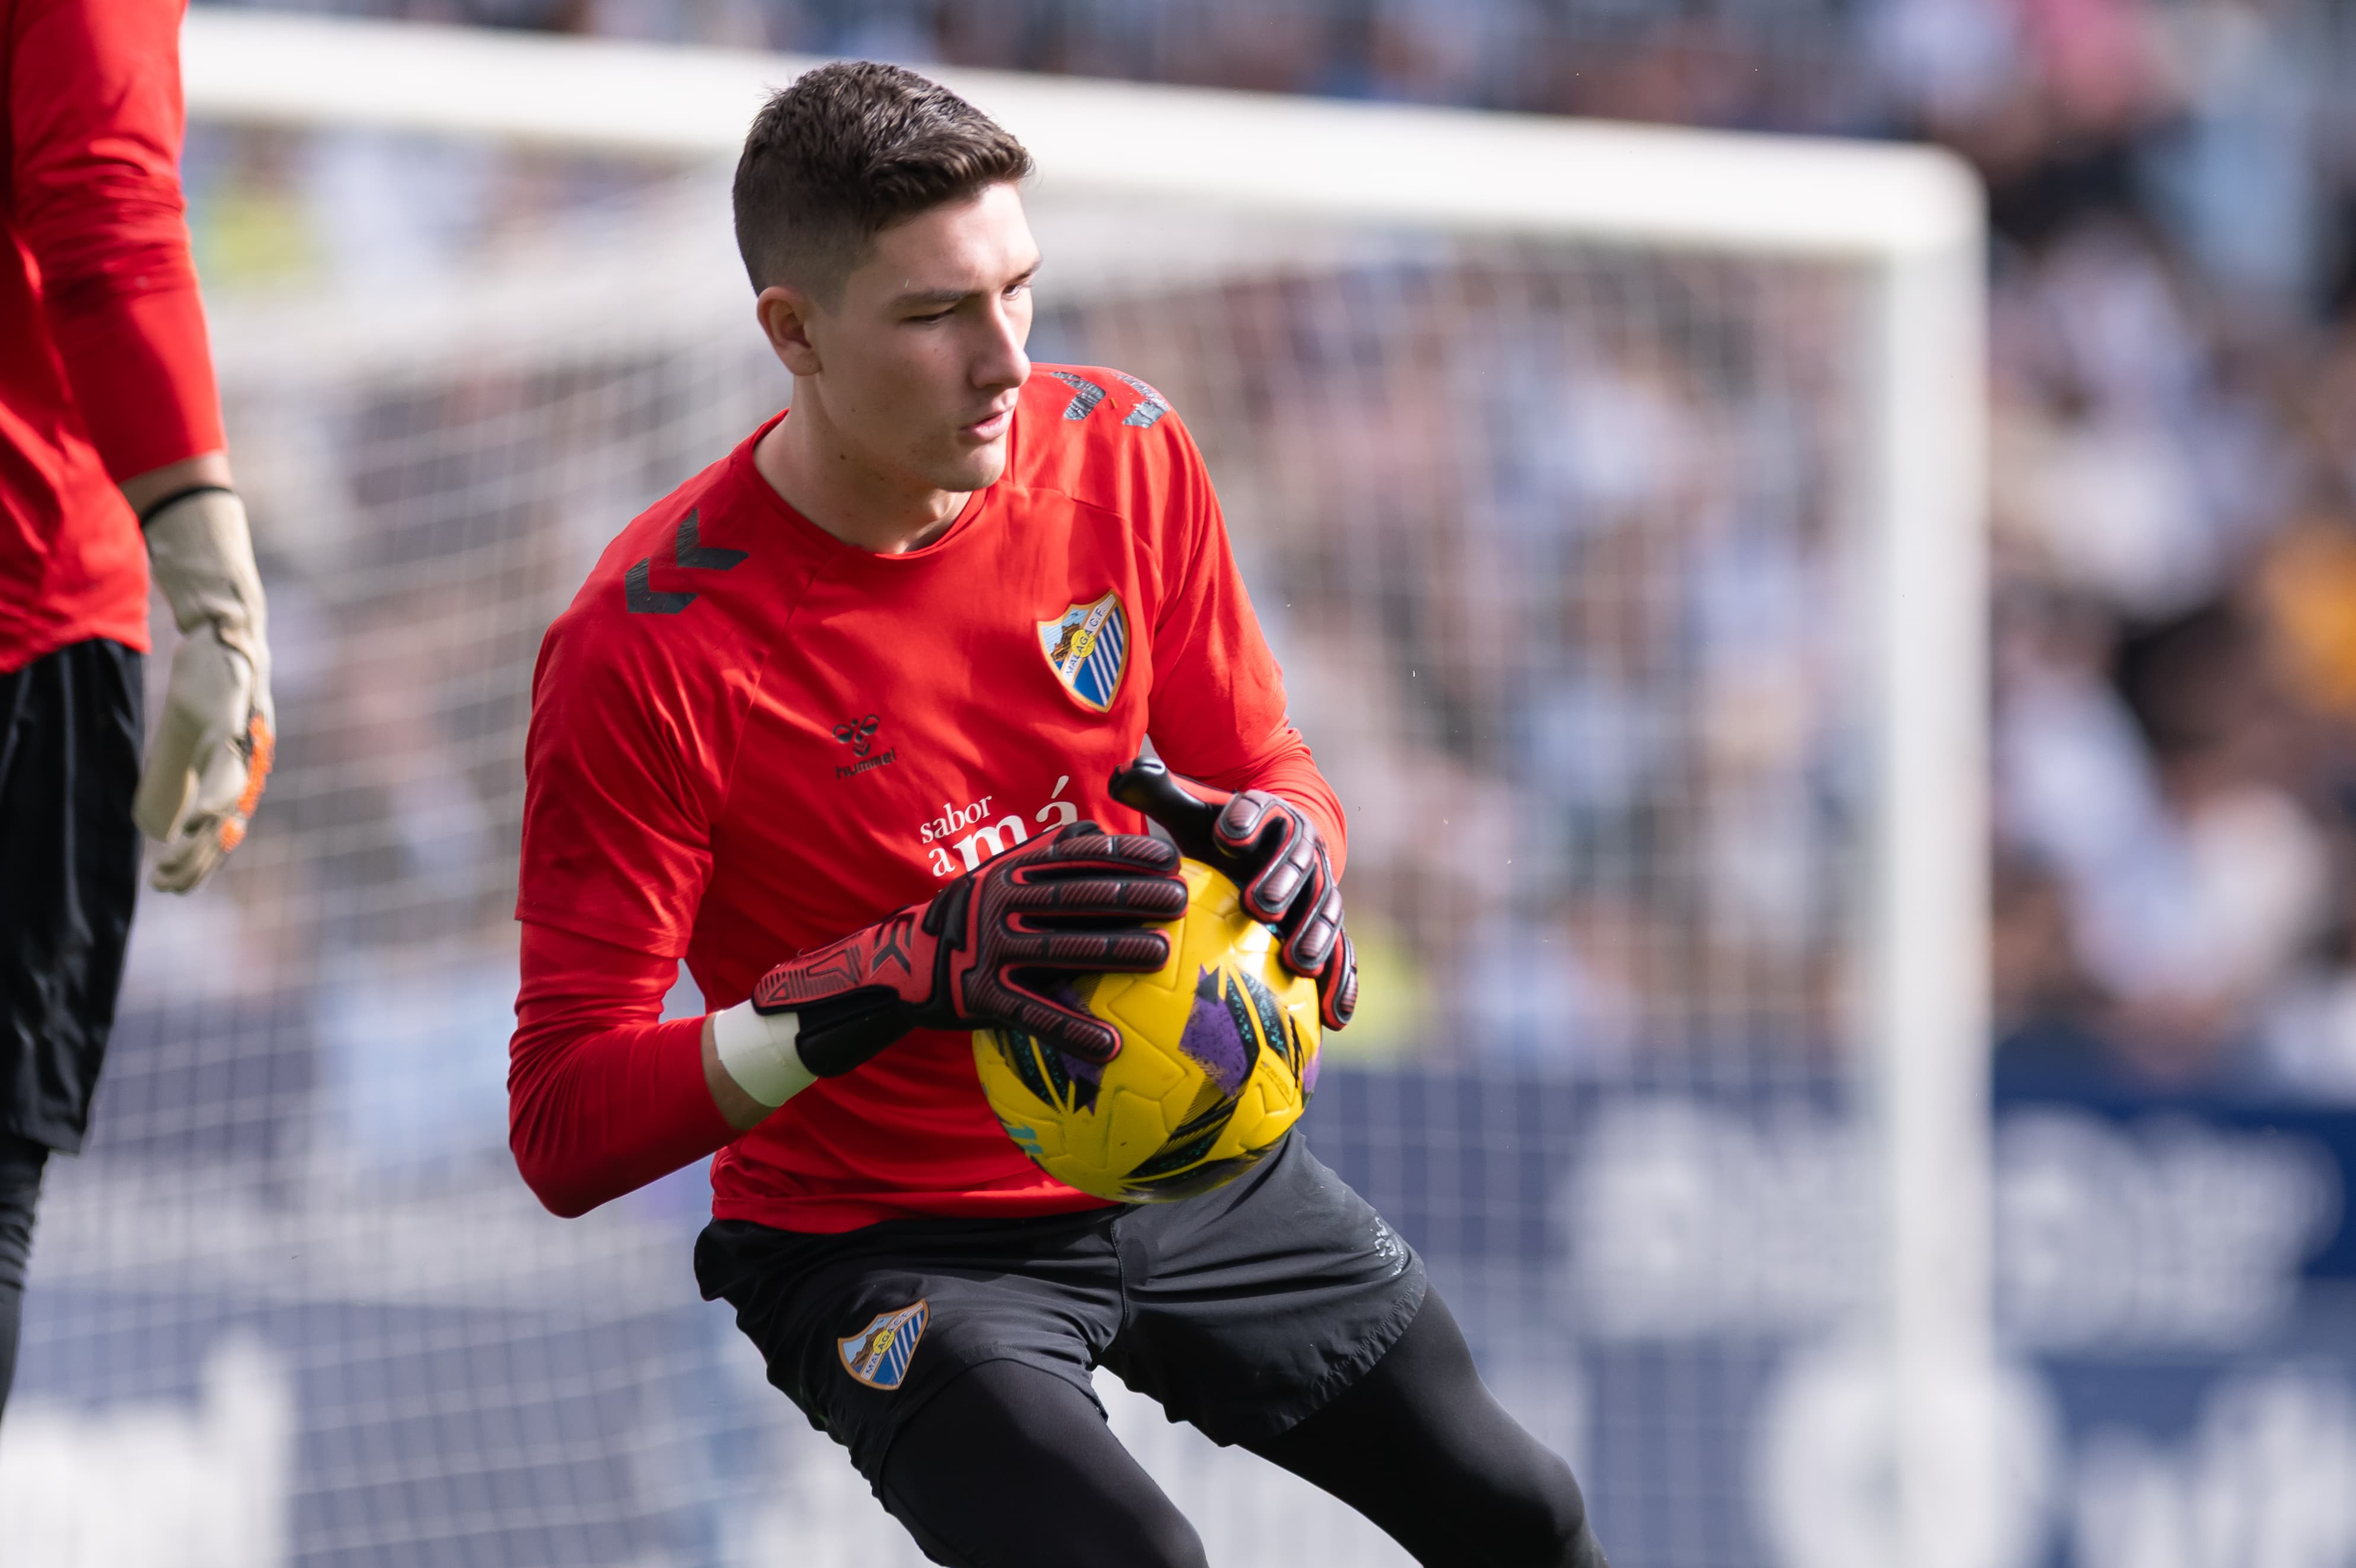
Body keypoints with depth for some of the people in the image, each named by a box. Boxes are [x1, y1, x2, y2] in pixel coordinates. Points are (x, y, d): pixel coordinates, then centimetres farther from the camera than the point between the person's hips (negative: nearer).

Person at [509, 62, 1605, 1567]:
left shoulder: (1121, 456, -9)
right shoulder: (648, 652, -25)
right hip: (882, 1242, -6)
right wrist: (907, 976, -38)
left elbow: (1267, 770, 5)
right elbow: (565, 1129, -26)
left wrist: (1287, 843, -22)